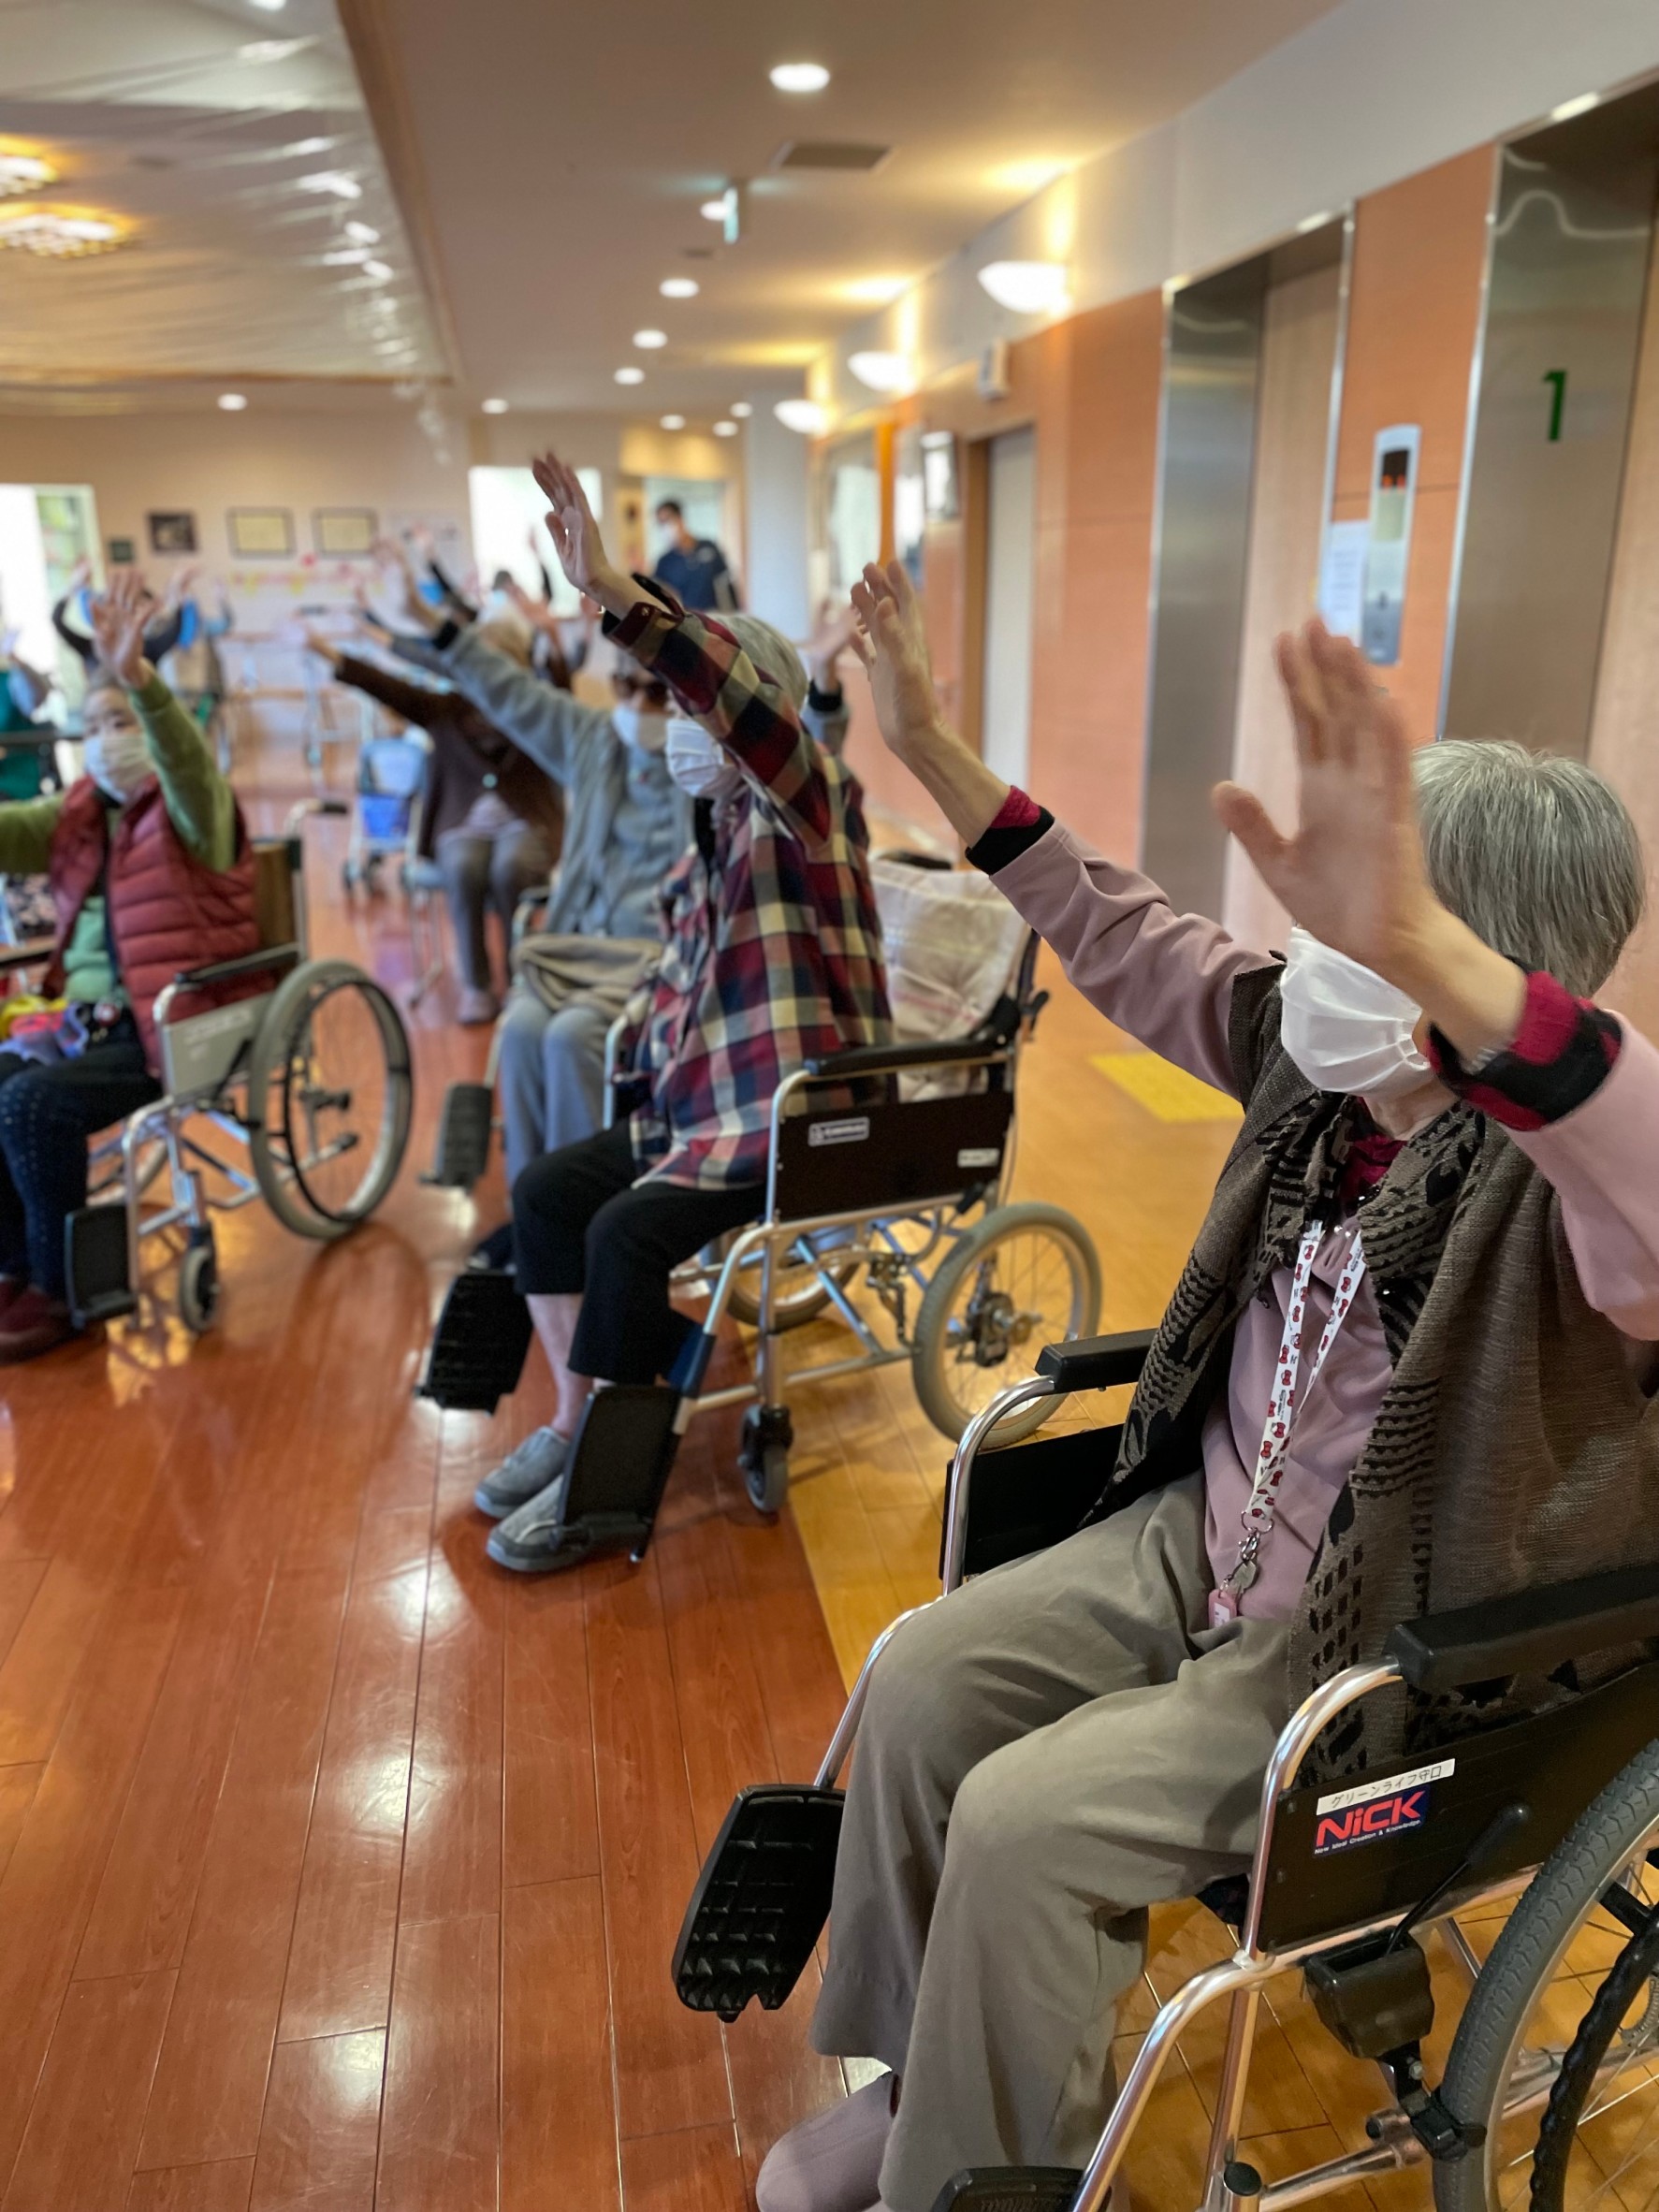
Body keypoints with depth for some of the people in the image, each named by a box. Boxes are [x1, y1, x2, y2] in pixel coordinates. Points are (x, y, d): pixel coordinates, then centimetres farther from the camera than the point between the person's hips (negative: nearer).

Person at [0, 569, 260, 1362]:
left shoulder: (192, 811, -6)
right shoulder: (72, 816, 13)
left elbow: (187, 758, -29)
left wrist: (137, 678, -48)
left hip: (174, 1025, -7)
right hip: (85, 1021, 8)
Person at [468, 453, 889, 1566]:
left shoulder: (807, 803, -12)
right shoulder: (720, 830, 15)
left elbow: (746, 701, -33)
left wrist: (617, 594, -42)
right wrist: (656, 1030, 5)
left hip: (790, 1117, -10)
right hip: (700, 1106, 10)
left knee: (629, 1232, -25)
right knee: (548, 1189, 4)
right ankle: (576, 1425, 12)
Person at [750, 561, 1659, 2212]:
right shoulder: (1313, 1052, -5)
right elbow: (1120, 936, 4)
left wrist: (1419, 946, -67)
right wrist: (930, 748, 1)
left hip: (1389, 1656, -7)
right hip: (1201, 1533, 7)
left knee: (1021, 1822, -18)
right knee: (922, 1681, -4)